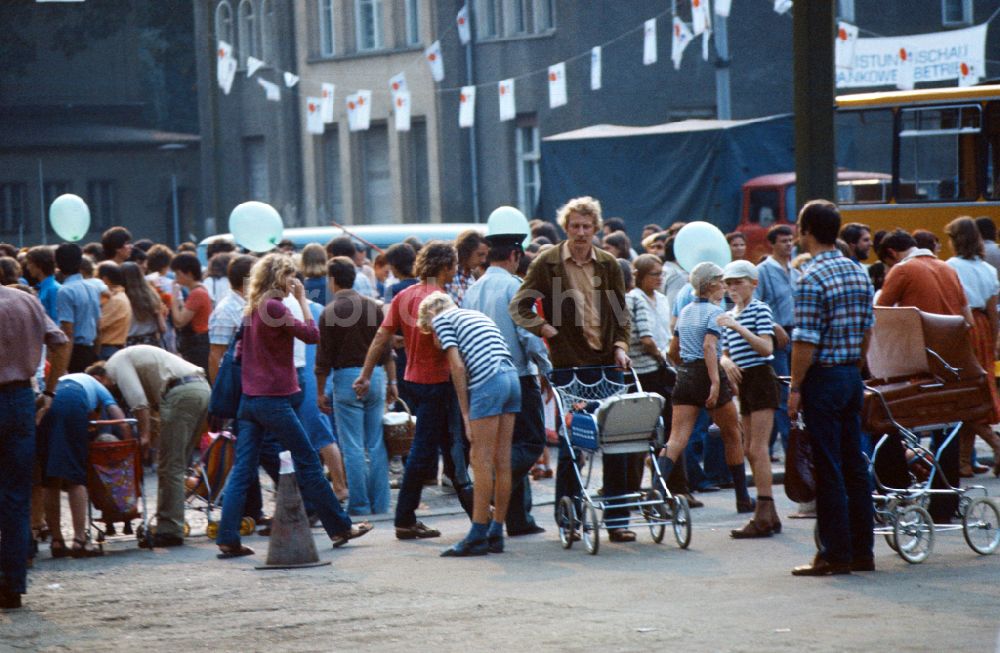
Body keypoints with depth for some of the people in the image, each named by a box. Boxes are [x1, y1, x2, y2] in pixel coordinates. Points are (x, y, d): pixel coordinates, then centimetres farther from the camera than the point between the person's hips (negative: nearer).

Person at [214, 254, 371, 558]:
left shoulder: (253, 309, 11)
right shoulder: (274, 307, -14)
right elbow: (311, 334, -11)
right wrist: (302, 299, -4)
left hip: (249, 399, 8)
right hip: (274, 400, -8)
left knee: (241, 470, 3)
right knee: (308, 464, 4)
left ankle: (228, 539, -4)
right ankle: (340, 528, 13)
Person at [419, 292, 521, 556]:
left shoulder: (440, 319, 8)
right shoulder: (475, 315, 29)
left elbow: (458, 367, -2)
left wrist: (466, 415, 0)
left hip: (488, 382, -7)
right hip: (511, 377, 7)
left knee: (482, 462, -5)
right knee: (502, 462, 8)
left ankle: (478, 536, -5)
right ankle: (496, 534, 11)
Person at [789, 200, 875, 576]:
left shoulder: (812, 279, -15)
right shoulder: (859, 273, 9)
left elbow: (806, 342, -18)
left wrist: (795, 388, -11)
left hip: (823, 377, -8)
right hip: (853, 376, 8)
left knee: (828, 470, -3)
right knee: (854, 465, 11)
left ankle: (835, 555, -1)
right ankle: (862, 551, 15)